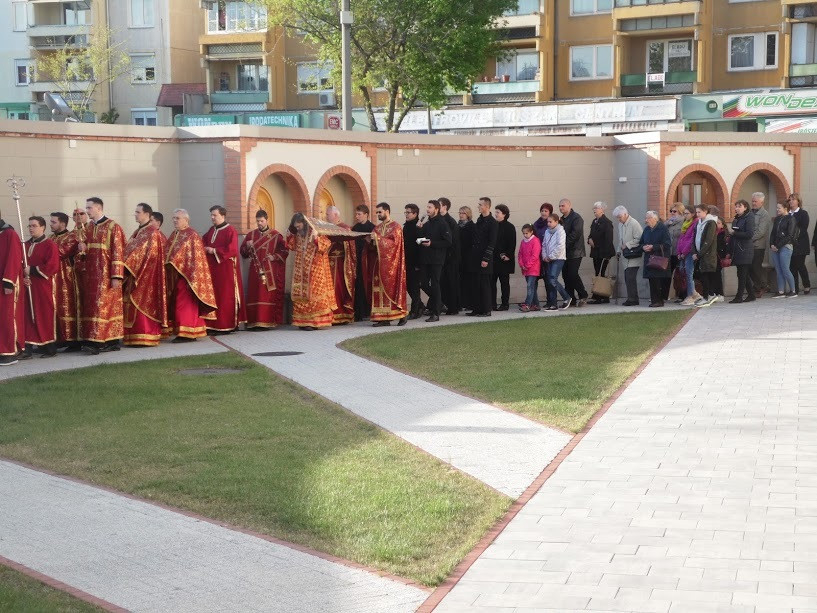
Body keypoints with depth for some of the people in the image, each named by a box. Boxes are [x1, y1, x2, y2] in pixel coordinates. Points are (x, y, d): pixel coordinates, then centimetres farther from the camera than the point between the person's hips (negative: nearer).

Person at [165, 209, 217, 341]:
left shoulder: (192, 235, -8)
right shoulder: (174, 235, 17)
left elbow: (195, 257, -14)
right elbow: (167, 254, 21)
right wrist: (167, 264, 7)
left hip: (185, 274, -9)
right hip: (174, 275, 9)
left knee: (185, 304, -8)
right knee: (176, 304, 8)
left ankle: (186, 333, -5)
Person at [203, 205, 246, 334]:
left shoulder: (230, 231, -8)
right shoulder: (211, 230, 15)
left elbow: (232, 249, -17)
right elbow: (203, 242, 20)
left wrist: (214, 251, -15)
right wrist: (205, 249, -2)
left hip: (225, 269, -7)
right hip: (212, 268, 7)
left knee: (225, 297, -4)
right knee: (213, 296, 6)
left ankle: (226, 325, 0)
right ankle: (213, 325, 9)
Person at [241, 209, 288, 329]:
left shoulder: (275, 235, 3)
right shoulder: (251, 235, 12)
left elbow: (284, 251, 3)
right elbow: (243, 252, 13)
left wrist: (275, 256, -12)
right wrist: (247, 246, -7)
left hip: (271, 272, -3)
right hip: (256, 271, 3)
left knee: (269, 295, -5)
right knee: (255, 295, -3)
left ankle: (268, 321, -4)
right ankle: (255, 322, -3)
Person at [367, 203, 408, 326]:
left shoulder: (396, 227, -2)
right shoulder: (377, 228, 17)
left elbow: (394, 242, -14)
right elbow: (373, 245, 15)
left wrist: (378, 238, -17)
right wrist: (370, 241, -7)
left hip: (391, 263, -6)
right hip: (379, 263, 6)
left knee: (392, 288, -8)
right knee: (380, 289, 0)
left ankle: (401, 315, -2)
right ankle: (383, 317, -1)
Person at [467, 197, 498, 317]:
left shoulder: (492, 223, -9)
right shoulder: (479, 220, 15)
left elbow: (492, 243, -12)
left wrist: (486, 259, -16)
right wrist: (472, 256, 14)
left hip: (484, 260, -8)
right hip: (476, 258, 8)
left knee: (484, 284, -3)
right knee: (476, 284, 8)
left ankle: (486, 310, 2)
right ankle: (477, 309, 14)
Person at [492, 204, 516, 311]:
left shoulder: (509, 227, -4)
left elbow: (512, 243, -7)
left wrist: (508, 255, -14)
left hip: (504, 260, -5)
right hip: (493, 259, 6)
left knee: (504, 282, 2)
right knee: (491, 282, 3)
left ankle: (505, 304, 7)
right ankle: (492, 304, 6)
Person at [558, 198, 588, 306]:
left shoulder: (576, 218, -9)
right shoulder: (562, 219, 17)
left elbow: (575, 234, -18)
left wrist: (565, 245, -17)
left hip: (574, 252, -8)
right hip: (565, 253, 8)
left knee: (573, 275, -13)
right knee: (566, 275, 6)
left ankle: (583, 296, -1)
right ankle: (571, 298, 12)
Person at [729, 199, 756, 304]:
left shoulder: (749, 218, -8)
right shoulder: (736, 219, 17)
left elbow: (749, 234, -18)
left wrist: (734, 233, -15)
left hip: (745, 251, -8)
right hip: (737, 250, 8)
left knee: (742, 274, -7)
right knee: (745, 274, 11)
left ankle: (739, 297, -7)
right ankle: (751, 294, 18)